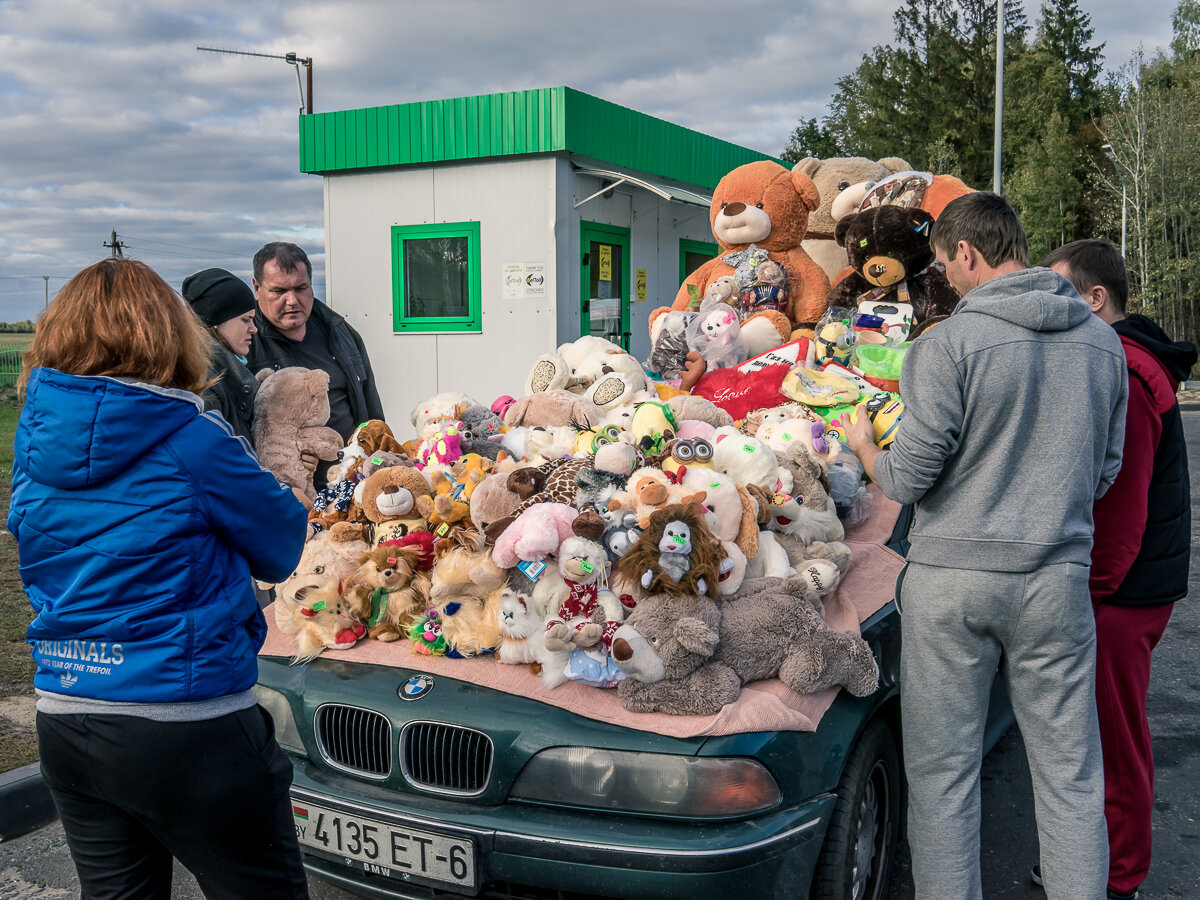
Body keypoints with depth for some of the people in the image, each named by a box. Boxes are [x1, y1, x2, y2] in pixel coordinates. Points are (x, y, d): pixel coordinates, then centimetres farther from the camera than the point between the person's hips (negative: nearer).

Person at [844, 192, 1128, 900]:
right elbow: (1104, 471, 13)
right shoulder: (1103, 341, 5)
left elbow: (909, 478, -11)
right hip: (1058, 576, 4)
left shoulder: (949, 343, -11)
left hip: (951, 576, -4)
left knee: (942, 772, 8)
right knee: (1069, 774, 13)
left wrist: (864, 445, 9)